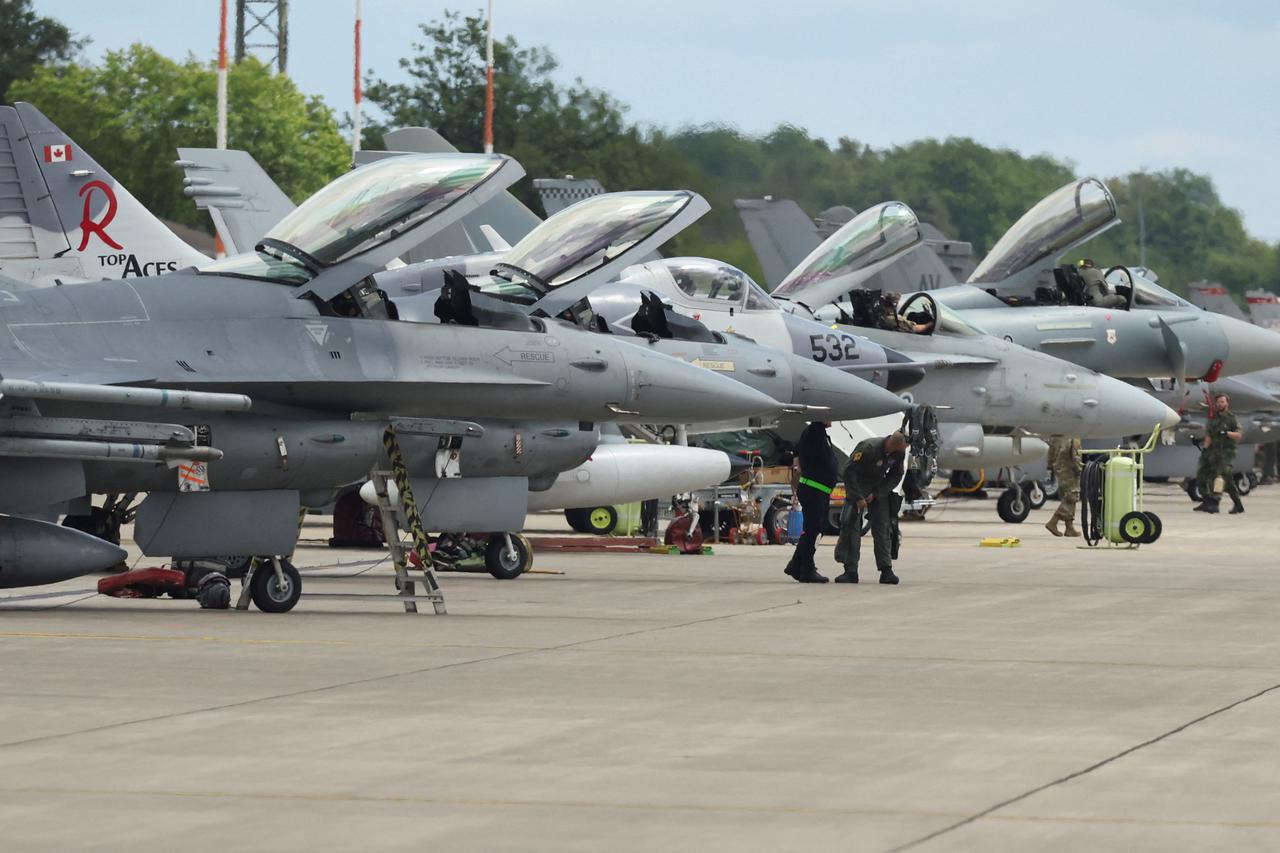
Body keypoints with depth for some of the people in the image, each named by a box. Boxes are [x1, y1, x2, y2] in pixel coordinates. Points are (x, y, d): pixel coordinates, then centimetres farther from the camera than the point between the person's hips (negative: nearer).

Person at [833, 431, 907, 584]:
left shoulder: (899, 453, -12)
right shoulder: (868, 449, -29)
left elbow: (895, 476, 0)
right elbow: (849, 472, -24)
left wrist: (876, 494, -11)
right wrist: (858, 498, -25)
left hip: (879, 487, 4)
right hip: (858, 486, -4)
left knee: (882, 528, -3)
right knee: (851, 526, -10)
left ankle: (886, 570, -3)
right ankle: (850, 571, -8)